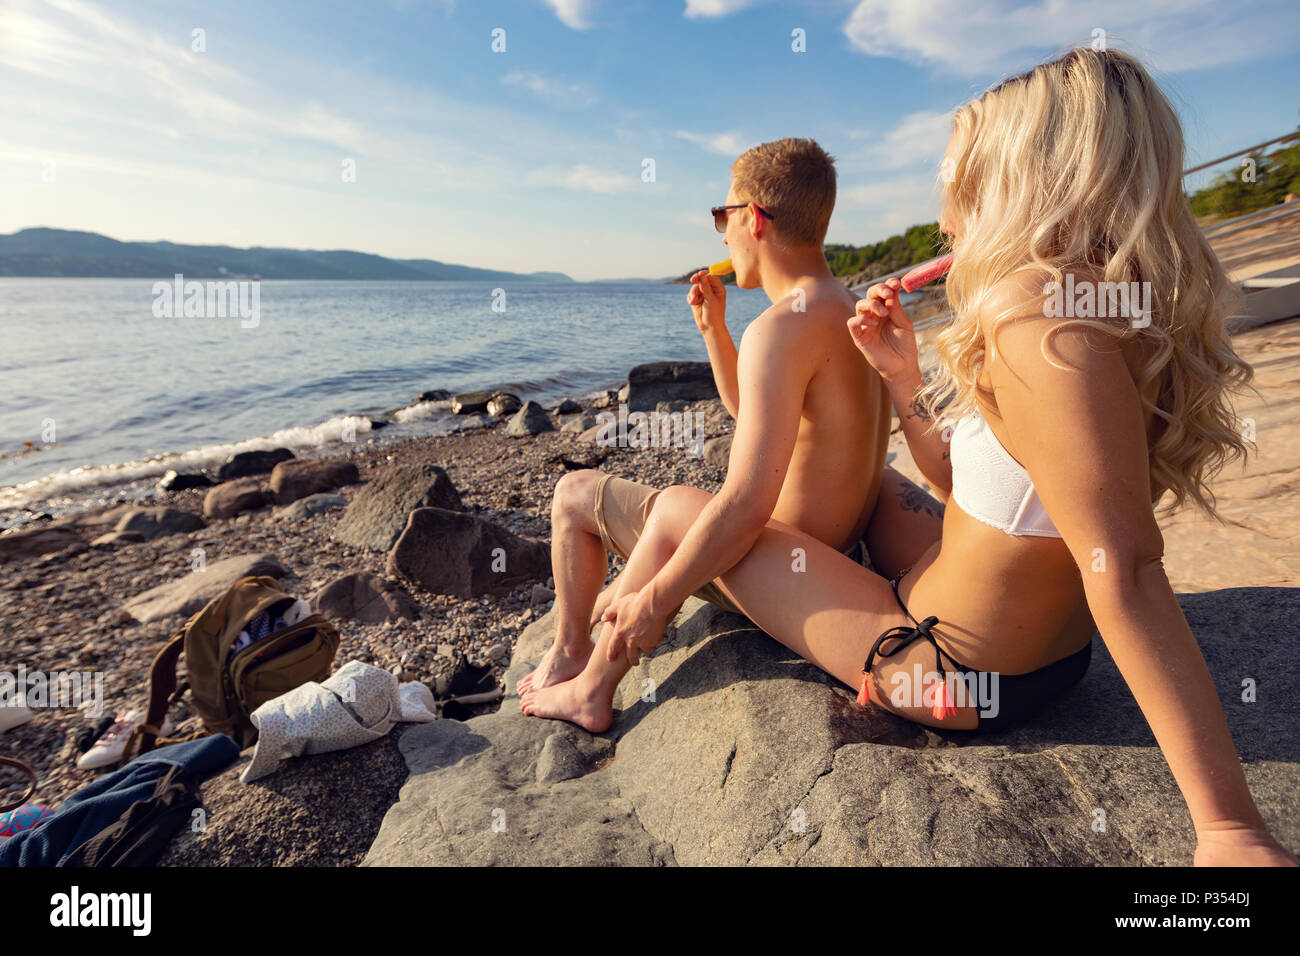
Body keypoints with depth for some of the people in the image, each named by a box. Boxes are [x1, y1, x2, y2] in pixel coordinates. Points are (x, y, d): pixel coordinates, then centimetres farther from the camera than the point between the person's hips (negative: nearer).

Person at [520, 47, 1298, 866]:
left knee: (680, 510, 1)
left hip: (945, 673, -9)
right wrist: (904, 375, 1)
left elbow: (1123, 569, -32)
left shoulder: (1035, 310, -26)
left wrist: (1231, 828, -31)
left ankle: (592, 694, 26)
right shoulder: (1115, 311, 4)